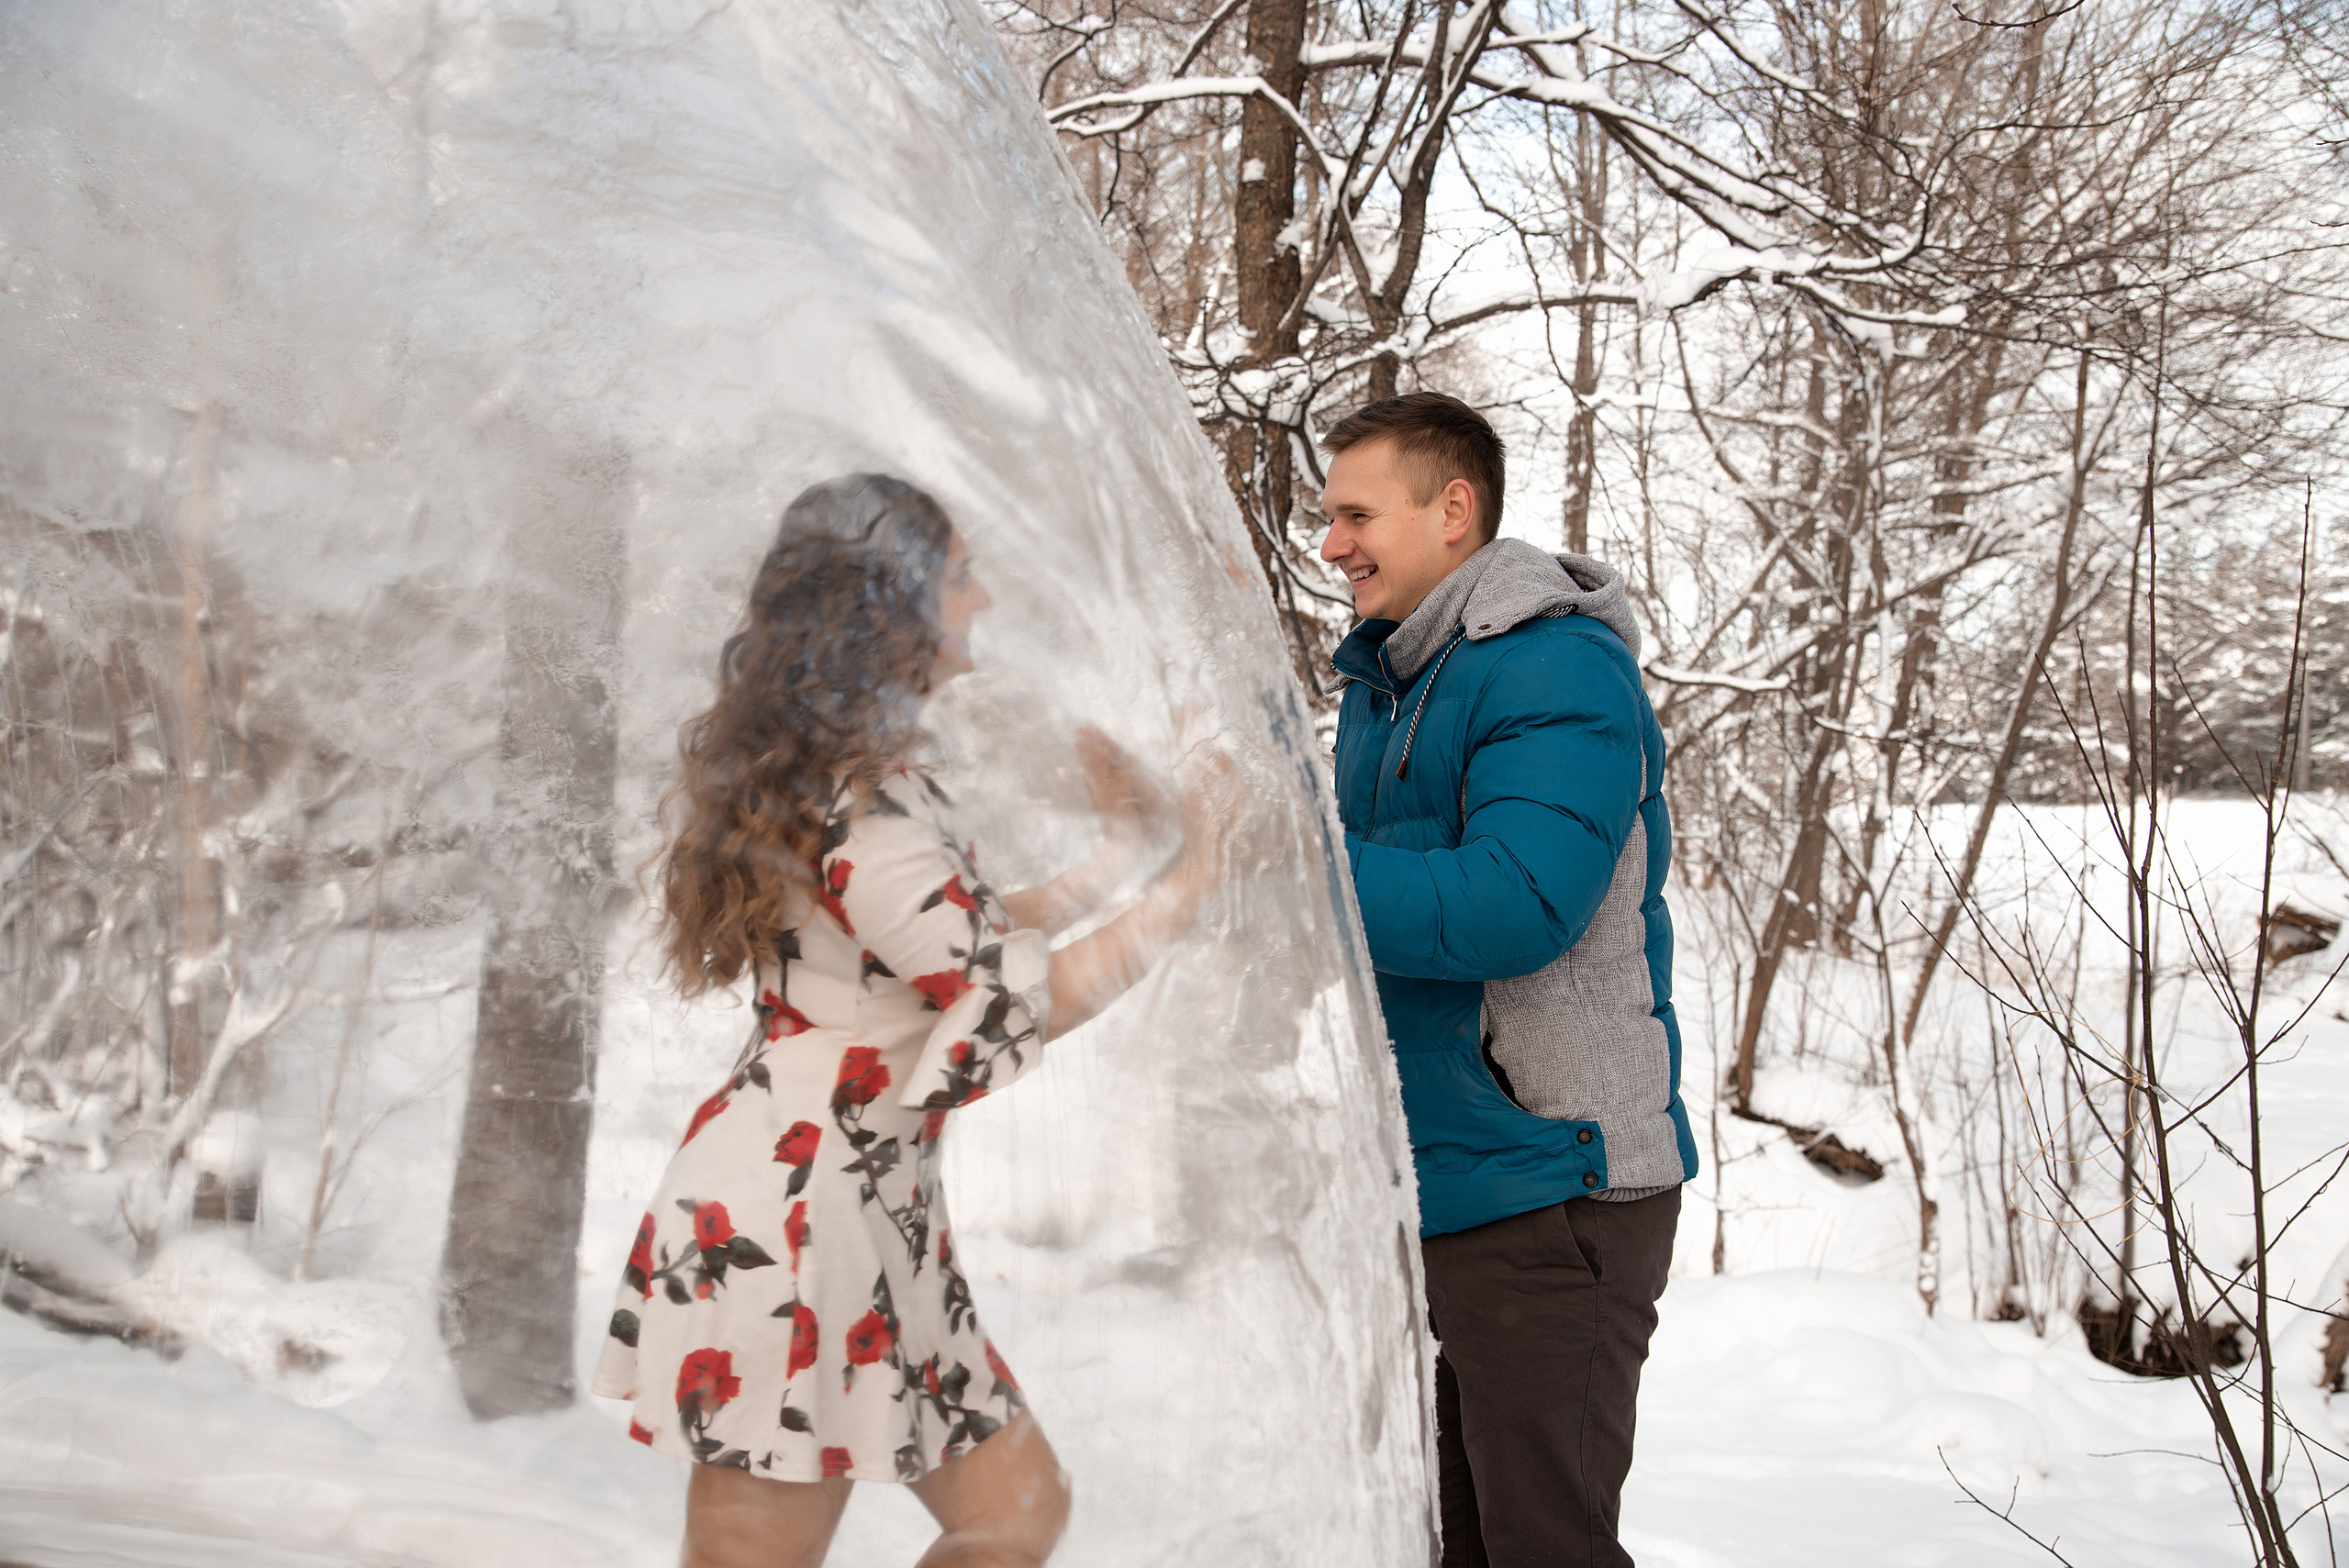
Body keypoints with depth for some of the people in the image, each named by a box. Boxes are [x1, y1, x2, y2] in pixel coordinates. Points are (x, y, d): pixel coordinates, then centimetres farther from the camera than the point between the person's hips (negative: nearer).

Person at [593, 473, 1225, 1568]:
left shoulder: (853, 776, 12)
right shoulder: (864, 817, -20)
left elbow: (973, 938, 17)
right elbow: (1031, 995, -13)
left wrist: (1117, 850, 21)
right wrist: (1185, 885, -2)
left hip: (871, 1222, 10)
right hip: (791, 1222, -10)